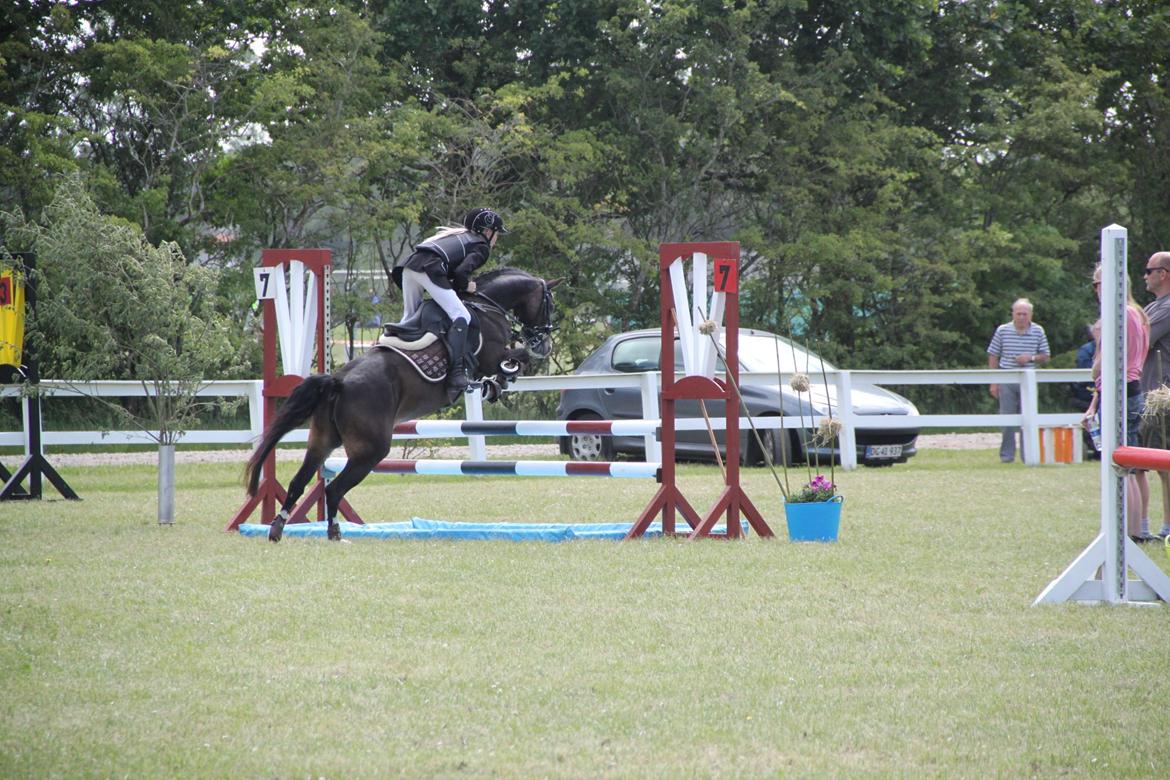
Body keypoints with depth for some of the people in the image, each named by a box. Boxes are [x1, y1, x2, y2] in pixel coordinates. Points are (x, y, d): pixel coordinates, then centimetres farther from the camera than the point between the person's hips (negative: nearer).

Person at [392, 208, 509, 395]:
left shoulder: (457, 236, 36)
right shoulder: (481, 247, 11)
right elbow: (461, 271, -5)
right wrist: (465, 285, 13)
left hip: (408, 266, 8)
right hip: (429, 268, -8)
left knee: (410, 317, 23)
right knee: (460, 316, -11)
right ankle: (455, 373, -24)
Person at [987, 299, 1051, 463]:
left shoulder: (1038, 332, 4)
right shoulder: (1002, 331, 1)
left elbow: (1046, 356, 10)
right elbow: (993, 356, 5)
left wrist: (1031, 358, -11)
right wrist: (994, 382, 0)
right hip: (1006, 380, -1)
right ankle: (1007, 455, 8)